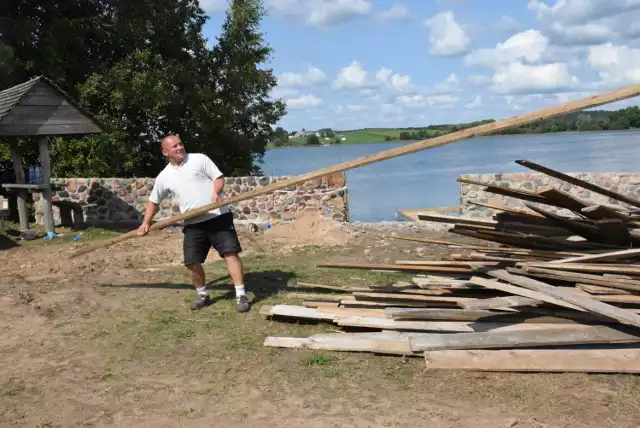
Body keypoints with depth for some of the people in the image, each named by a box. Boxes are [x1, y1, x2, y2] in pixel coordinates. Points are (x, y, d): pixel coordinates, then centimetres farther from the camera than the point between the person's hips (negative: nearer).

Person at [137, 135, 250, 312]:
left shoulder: (199, 159, 1)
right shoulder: (164, 177, 9)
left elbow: (219, 177, -1)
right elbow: (154, 201, 21)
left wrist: (216, 192, -21)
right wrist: (146, 222, 12)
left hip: (218, 216, -3)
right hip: (193, 224, 3)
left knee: (230, 252, -12)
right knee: (192, 262, 1)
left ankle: (241, 295, -7)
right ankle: (203, 295, 23)